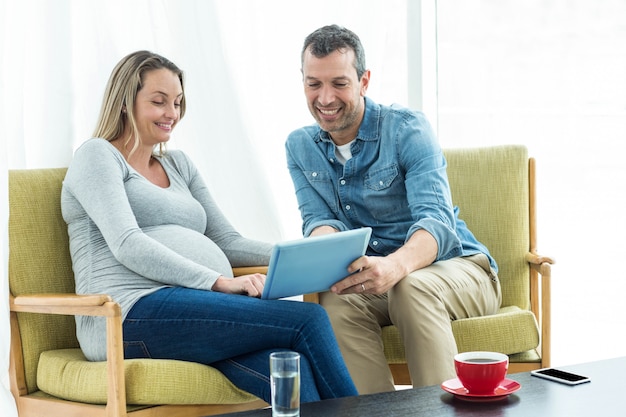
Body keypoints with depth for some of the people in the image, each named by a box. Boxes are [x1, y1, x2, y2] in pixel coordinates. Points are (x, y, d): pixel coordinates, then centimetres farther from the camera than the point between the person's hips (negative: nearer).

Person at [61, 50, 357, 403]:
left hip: (195, 305, 6)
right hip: (136, 313, -6)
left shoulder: (179, 166, 28)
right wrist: (220, 282, -19)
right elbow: (127, 245, -10)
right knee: (308, 319, -24)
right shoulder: (98, 156, 5)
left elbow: (227, 242, 22)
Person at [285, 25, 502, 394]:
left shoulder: (407, 129, -13)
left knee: (411, 286, -37)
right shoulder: (300, 147, 5)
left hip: (458, 268, -3)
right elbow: (320, 220, -2)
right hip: (380, 282, 4)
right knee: (336, 300, -30)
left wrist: (395, 266, -48)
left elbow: (436, 220, -25)